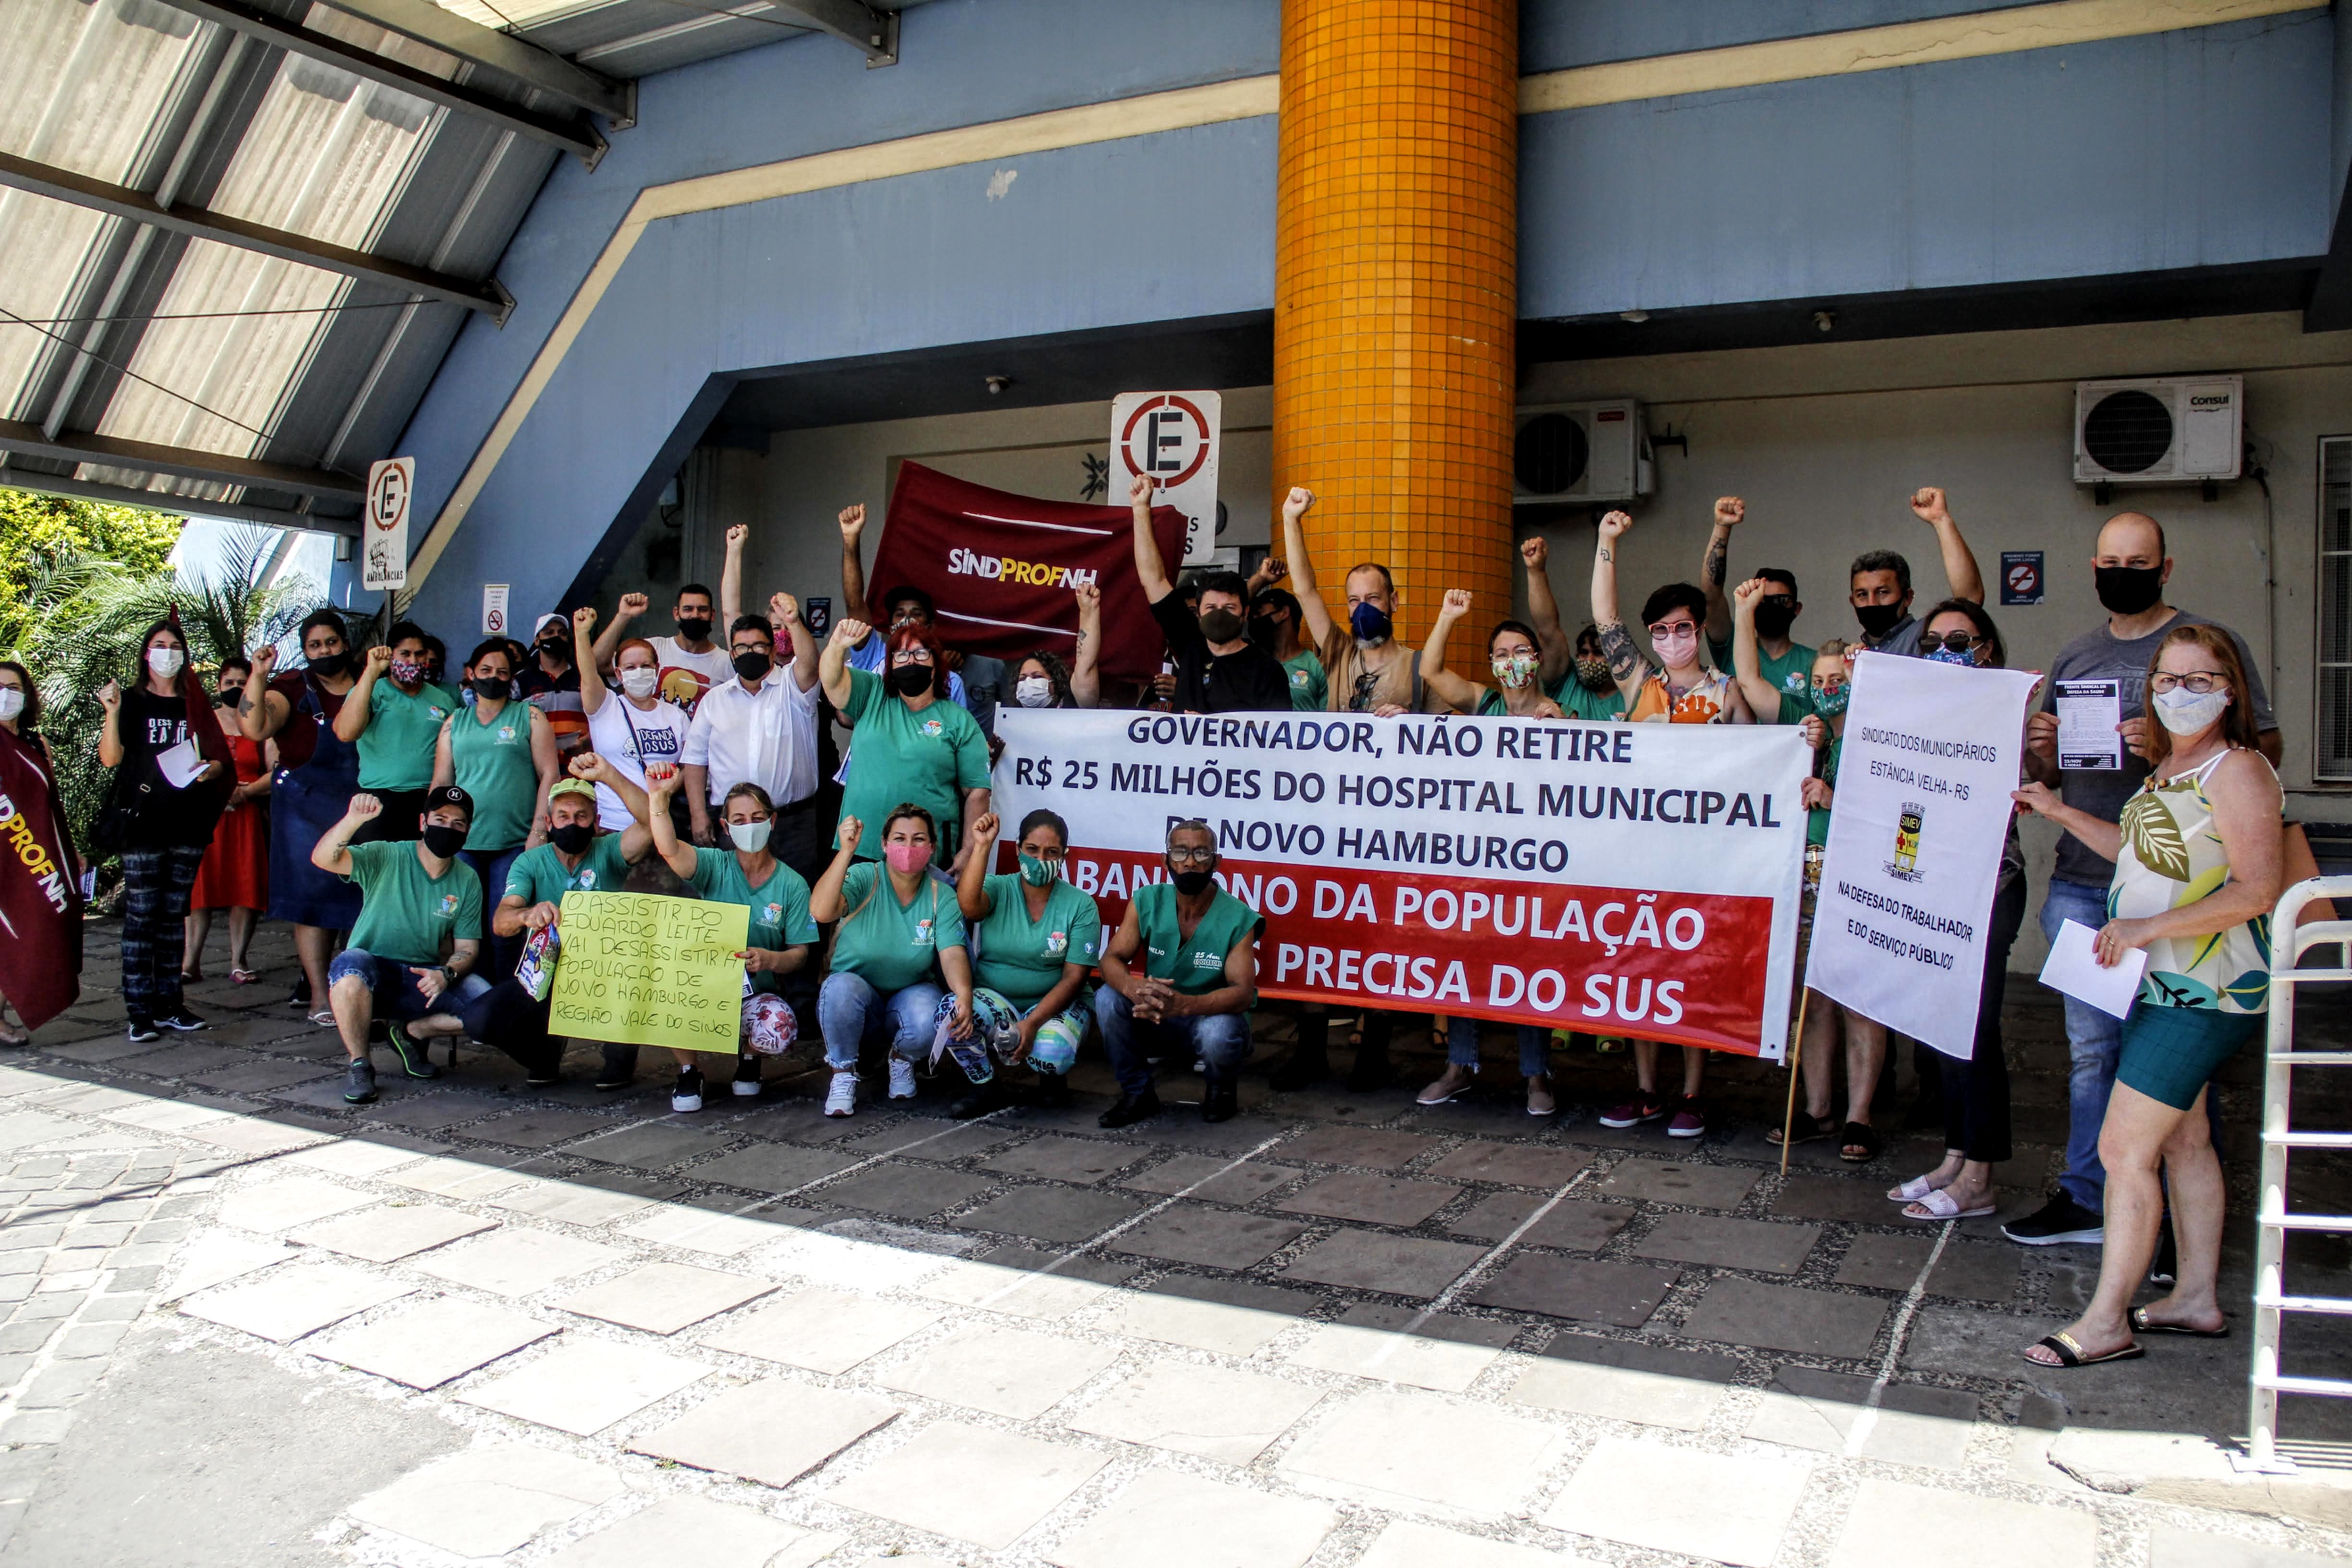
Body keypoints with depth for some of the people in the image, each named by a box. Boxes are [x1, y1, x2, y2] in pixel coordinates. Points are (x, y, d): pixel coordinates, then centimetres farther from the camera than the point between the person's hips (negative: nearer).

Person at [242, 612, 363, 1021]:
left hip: (355, 808, 4)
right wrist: (259, 676, -28)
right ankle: (320, 998, 1)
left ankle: (312, 979, 24)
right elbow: (255, 727, -21)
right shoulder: (293, 688, -4)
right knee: (312, 899, -2)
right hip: (305, 807, -3)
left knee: (342, 899, 8)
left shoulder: (367, 686, 7)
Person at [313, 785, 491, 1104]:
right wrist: (352, 820, -43)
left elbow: (467, 948, 2)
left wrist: (446, 975, -21)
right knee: (351, 961, -38)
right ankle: (358, 1065, -17)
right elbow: (322, 859, -24)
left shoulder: (468, 882, 2)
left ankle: (410, 1032, 5)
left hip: (425, 980, 3)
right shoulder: (385, 857, -7)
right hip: (371, 977, -3)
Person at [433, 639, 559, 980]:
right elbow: (440, 782, 16)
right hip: (463, 842, 3)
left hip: (515, 844, -3)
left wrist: (539, 831, -9)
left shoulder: (530, 717, 8)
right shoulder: (455, 722, 17)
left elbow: (549, 774, 1)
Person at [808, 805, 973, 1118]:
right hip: (856, 1000, -1)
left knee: (930, 1017, -33)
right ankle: (843, 1074, -9)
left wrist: (964, 995, -38)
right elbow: (820, 911, -29)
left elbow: (953, 953, -17)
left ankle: (902, 1058, 5)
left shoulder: (942, 896, -5)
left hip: (910, 997, 1)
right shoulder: (864, 878, -11)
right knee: (842, 986, -35)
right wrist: (847, 851, -37)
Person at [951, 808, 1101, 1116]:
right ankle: (986, 1088, -2)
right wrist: (982, 847, -28)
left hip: (1054, 1004, -1)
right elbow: (969, 905, -27)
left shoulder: (1081, 905, -4)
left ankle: (1053, 1078, 9)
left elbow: (1074, 977, -9)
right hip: (993, 999, 1)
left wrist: (1032, 1024, -21)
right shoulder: (998, 889, -2)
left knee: (1051, 1054, -34)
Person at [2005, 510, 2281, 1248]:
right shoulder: (2073, 659, 17)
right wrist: (2040, 751, -1)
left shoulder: (2211, 643, 2)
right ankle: (2086, 1199, 18)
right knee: (2091, 1049, 9)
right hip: (2079, 883, 5)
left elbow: (2266, 747, -5)